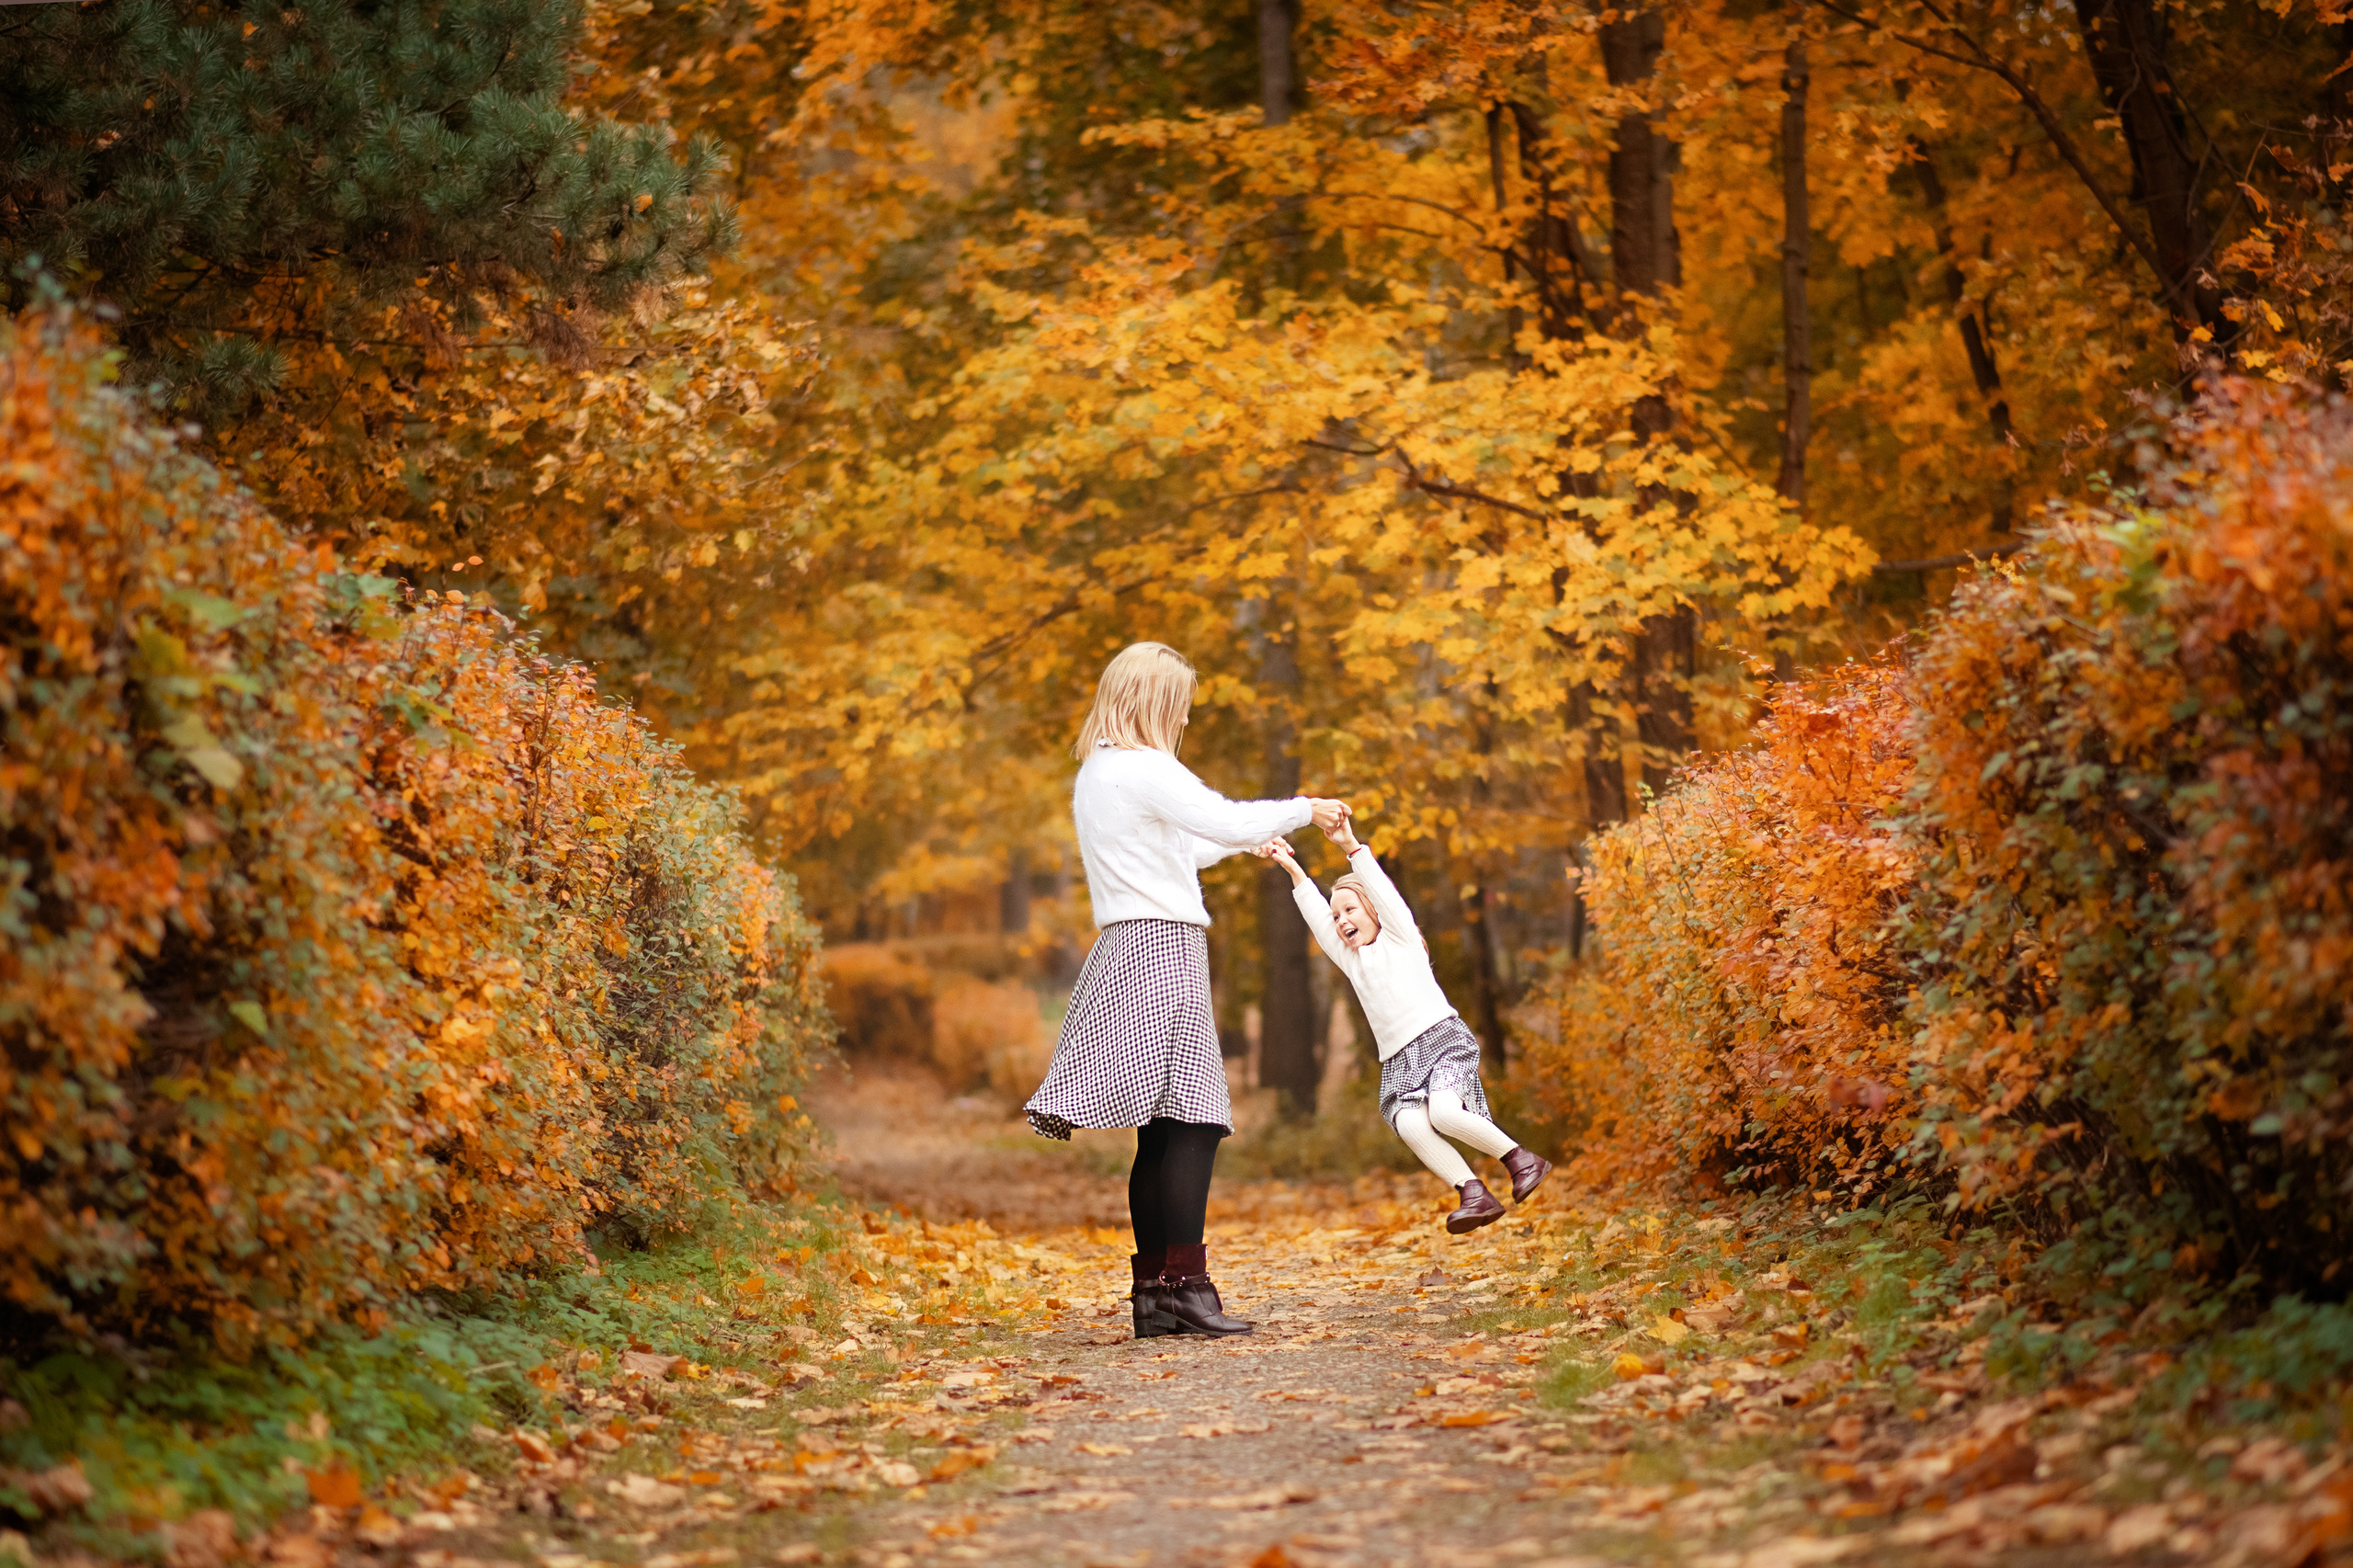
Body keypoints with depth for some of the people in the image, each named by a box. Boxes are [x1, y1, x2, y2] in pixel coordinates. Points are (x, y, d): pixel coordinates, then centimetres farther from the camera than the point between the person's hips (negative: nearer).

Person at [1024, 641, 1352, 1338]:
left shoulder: (1095, 774, 19)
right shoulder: (1145, 769, -10)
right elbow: (1227, 821, -15)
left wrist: (1251, 838, 39)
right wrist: (1305, 810, 0)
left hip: (1131, 951, 10)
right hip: (1163, 947, -10)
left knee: (1163, 1135, 7)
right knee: (1188, 1123, -12)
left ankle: (1154, 1292, 6)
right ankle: (1186, 1286, -16)